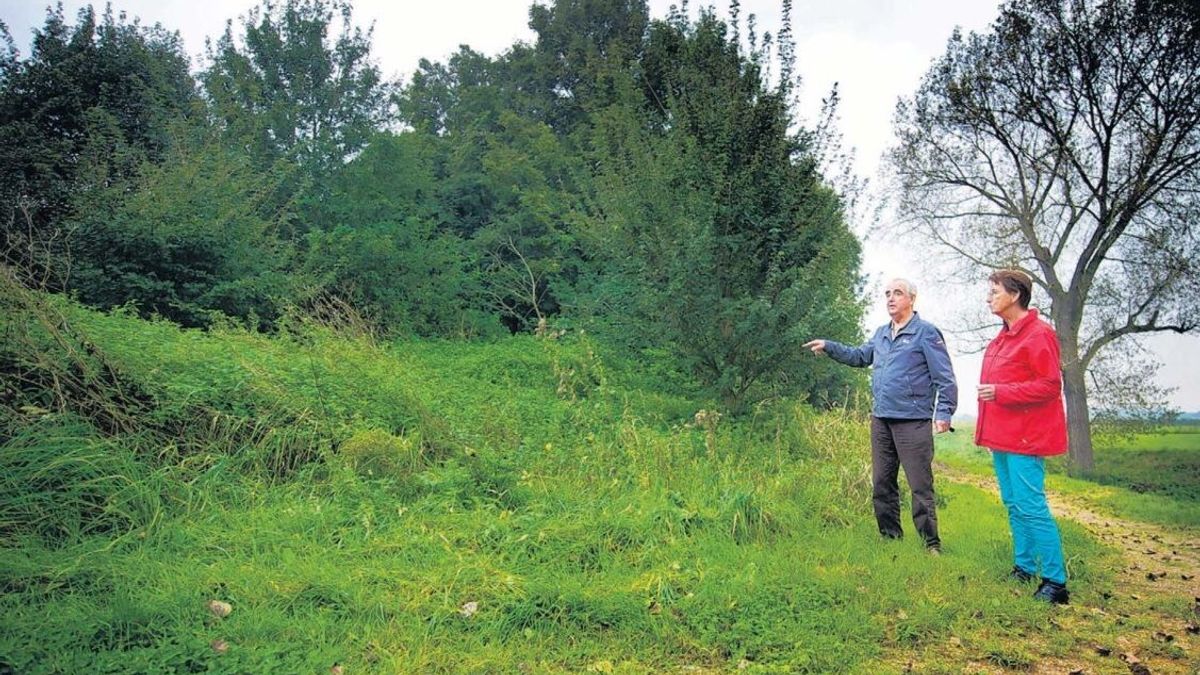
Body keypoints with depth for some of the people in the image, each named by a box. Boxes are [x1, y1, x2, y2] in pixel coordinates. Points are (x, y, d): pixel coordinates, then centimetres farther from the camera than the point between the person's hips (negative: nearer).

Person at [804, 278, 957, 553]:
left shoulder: (926, 332, -7)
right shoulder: (881, 334, 15)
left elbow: (945, 378, -9)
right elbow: (859, 356, 27)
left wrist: (944, 412, -18)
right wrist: (828, 346, 15)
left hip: (912, 423, -7)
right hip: (880, 420, 7)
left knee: (920, 486, -4)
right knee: (882, 484, 13)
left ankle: (931, 544, 6)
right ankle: (890, 538, 25)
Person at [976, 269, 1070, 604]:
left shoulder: (1038, 334, -14)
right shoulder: (1004, 336, 15)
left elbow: (1050, 386, -18)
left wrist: (1000, 392, -21)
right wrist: (987, 430, 17)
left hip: (1025, 438, -10)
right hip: (1003, 437, 10)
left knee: (1031, 507, -8)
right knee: (1013, 505, 15)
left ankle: (1055, 582, 0)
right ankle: (1024, 567, 27)